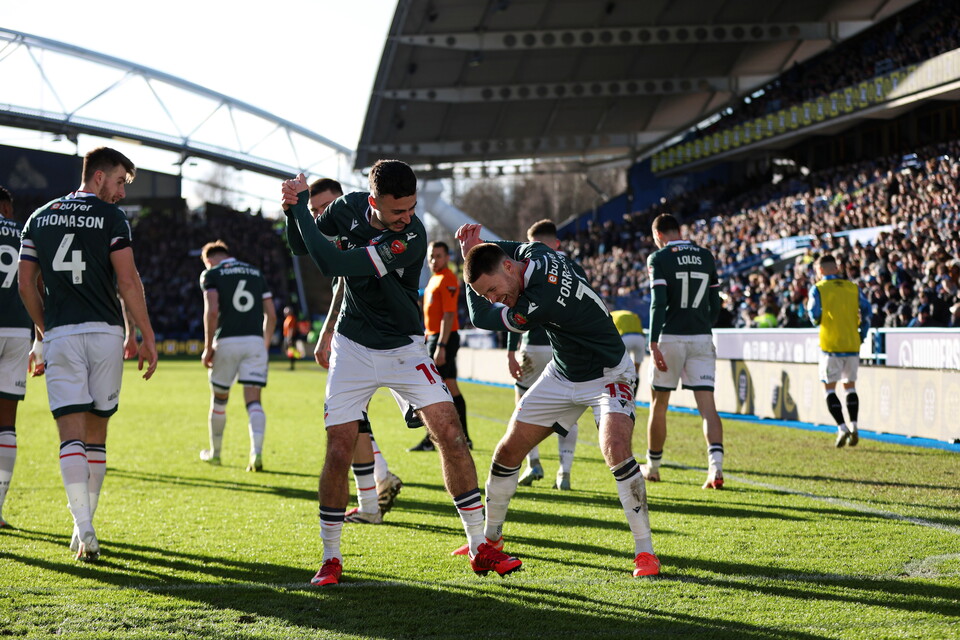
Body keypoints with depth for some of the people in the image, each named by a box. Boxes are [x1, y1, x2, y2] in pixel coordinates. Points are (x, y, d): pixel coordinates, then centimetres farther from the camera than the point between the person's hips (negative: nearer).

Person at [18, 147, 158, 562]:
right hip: (104, 332, -2)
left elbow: (26, 285, 12)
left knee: (72, 435, -4)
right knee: (96, 435, 10)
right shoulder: (110, 217, 0)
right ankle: (84, 526, 17)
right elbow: (127, 282, -7)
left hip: (60, 335, 2)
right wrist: (146, 337, -3)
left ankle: (85, 531, -18)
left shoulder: (39, 219, 13)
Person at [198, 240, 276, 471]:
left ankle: (214, 452, 28)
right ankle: (256, 452, -22)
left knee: (219, 399, 15)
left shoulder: (211, 274, 4)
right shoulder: (256, 273, 17)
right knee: (253, 401, -3)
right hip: (255, 341, 2)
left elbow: (212, 310, -11)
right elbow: (271, 315, 13)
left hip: (227, 341, -2)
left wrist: (208, 347, -6)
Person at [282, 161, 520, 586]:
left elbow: (332, 265, -30)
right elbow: (301, 247, 8)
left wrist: (302, 205, -21)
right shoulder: (350, 208, -10)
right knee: (339, 450, -5)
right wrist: (294, 211, -13)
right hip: (352, 348, 3)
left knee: (449, 433, -12)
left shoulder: (410, 238, -27)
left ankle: (479, 547, 0)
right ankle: (331, 557, 10)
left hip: (403, 349, -2)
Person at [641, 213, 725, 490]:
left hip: (670, 337, -3)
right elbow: (715, 304, 13)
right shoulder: (706, 257, 10)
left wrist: (653, 344, -16)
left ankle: (652, 467, 25)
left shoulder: (659, 258, -4)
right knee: (707, 405, -4)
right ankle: (715, 466, -23)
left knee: (658, 405, 12)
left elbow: (659, 303, -14)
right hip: (701, 338, 3)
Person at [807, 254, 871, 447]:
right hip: (852, 344, 4)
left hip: (830, 345, -4)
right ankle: (853, 427, 4)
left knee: (829, 388, 4)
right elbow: (866, 310, -1)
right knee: (850, 386, 14)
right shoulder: (853, 288, 6)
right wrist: (862, 334, 6)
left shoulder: (818, 289, -4)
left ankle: (842, 428, -9)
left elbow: (815, 316, -11)